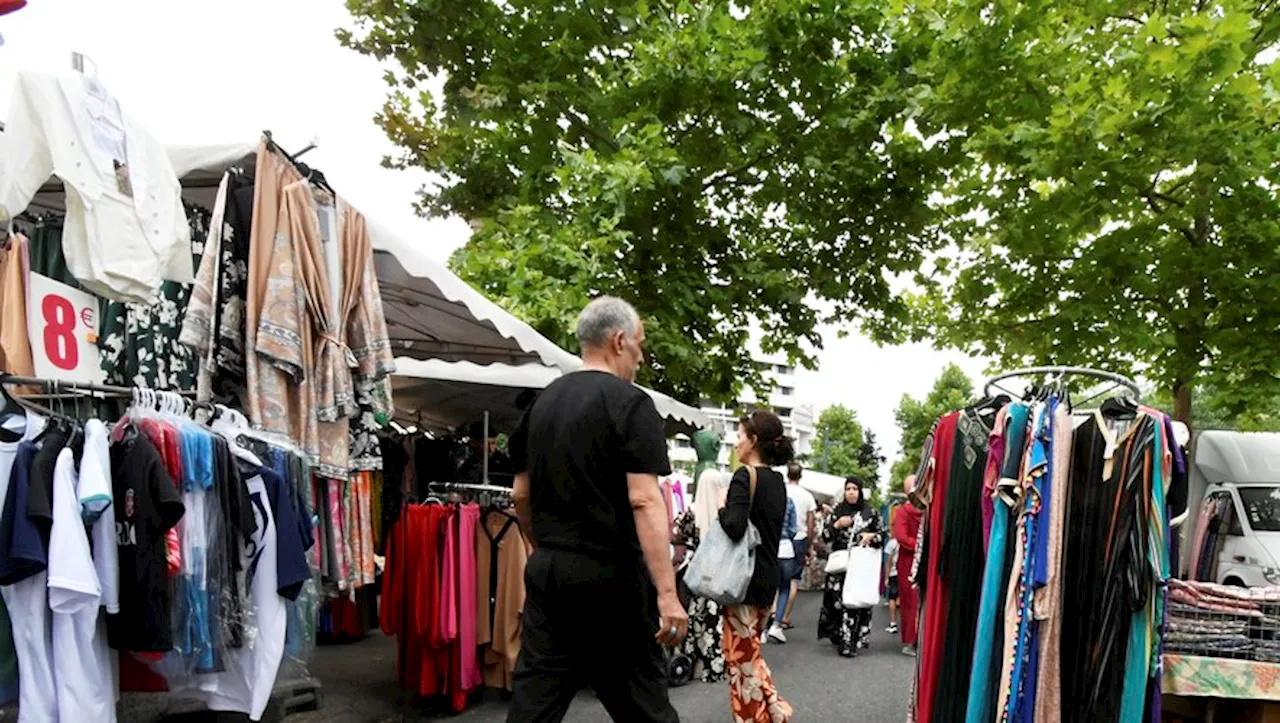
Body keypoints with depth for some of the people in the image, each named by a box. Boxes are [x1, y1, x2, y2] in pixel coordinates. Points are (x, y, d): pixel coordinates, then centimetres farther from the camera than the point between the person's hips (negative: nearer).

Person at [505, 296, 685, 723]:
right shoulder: (630, 403, -10)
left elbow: (521, 496, 14)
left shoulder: (542, 402, 10)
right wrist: (667, 593, -21)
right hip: (611, 575, -6)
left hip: (546, 572, 6)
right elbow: (644, 500, -19)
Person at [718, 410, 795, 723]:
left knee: (741, 654, 3)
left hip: (745, 578, -8)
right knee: (750, 649, 19)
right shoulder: (777, 481, 9)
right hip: (768, 576, 8)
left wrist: (721, 507, -9)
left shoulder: (745, 475, -16)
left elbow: (735, 527, -26)